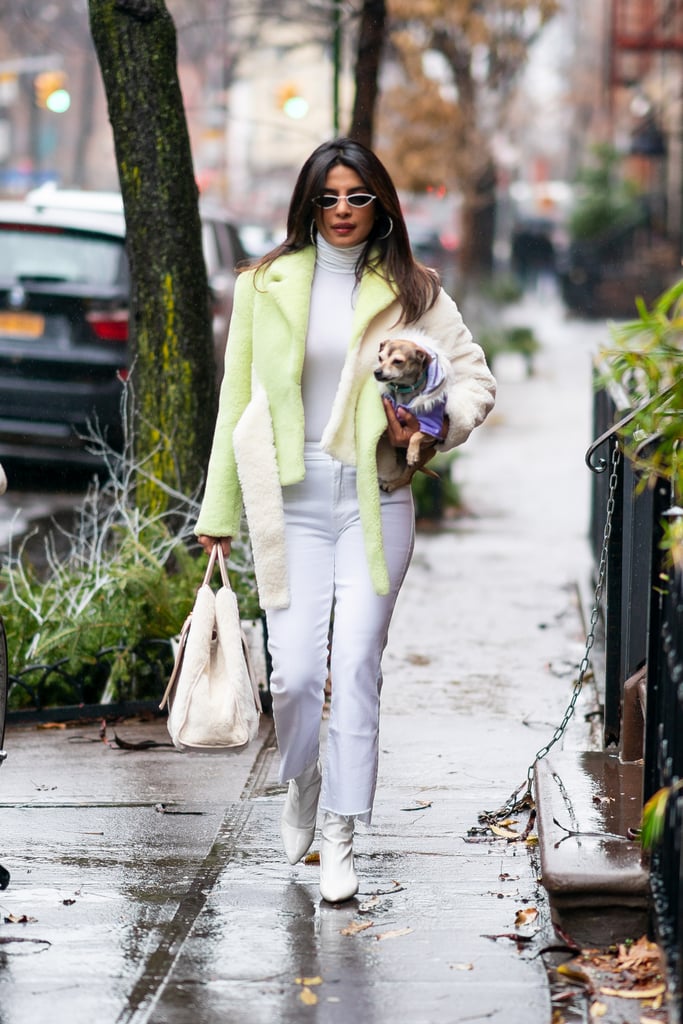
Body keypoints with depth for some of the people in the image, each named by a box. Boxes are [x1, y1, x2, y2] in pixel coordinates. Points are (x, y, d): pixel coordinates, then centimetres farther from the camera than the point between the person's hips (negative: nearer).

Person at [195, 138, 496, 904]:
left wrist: (436, 425, -13)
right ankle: (302, 779, 26)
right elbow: (237, 398, 10)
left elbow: (474, 375, 8)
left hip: (375, 502, 0)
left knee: (357, 665, -7)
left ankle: (340, 837, 1)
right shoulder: (265, 285, 7)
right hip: (291, 502, 0)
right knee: (296, 672, -6)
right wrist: (220, 511, 8)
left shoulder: (410, 292, 6)